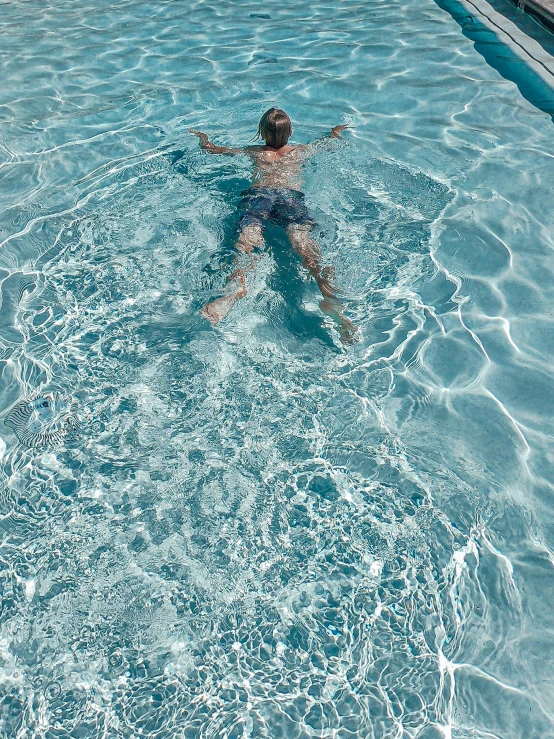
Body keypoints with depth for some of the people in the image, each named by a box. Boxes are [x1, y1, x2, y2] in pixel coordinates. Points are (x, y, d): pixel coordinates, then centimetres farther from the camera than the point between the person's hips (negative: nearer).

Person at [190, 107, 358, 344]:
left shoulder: (254, 152, 34)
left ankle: (237, 285, -56)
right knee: (301, 238, -23)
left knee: (247, 236, -23)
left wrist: (202, 136, 66)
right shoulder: (300, 151, 36)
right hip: (291, 195, 0)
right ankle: (329, 294, -49)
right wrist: (334, 133, 78)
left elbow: (211, 148, 45)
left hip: (258, 194, 0)